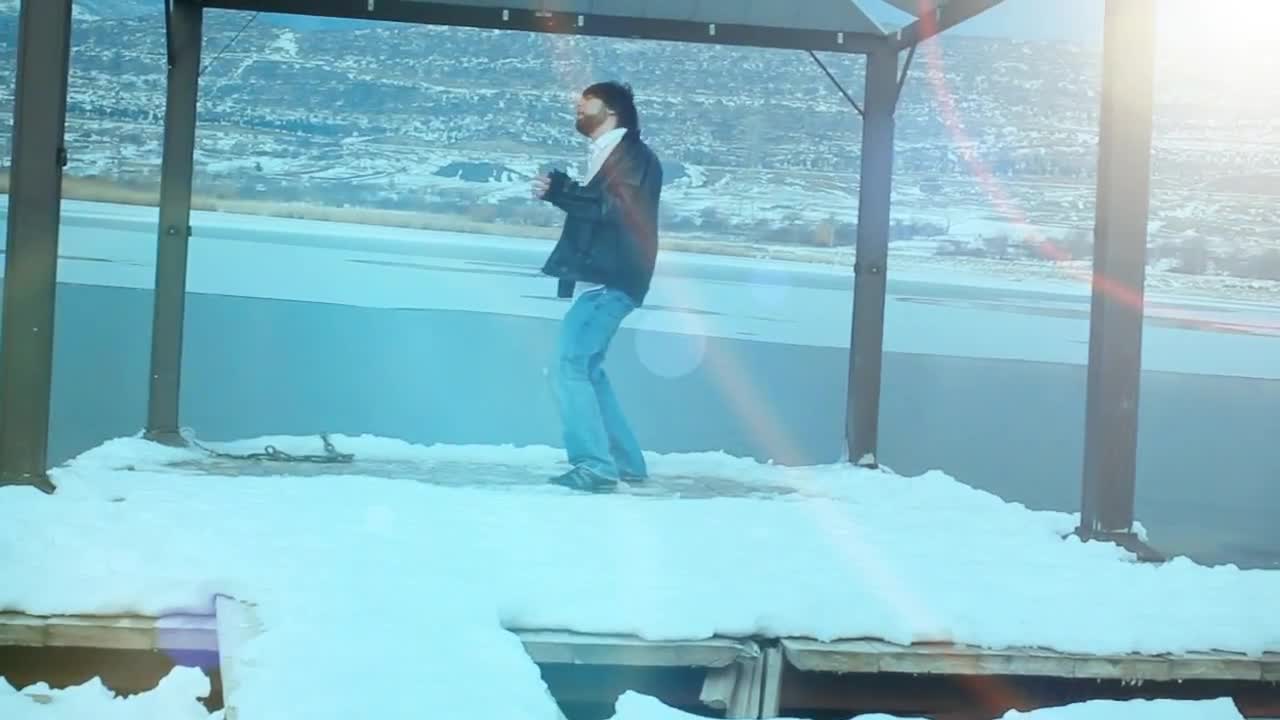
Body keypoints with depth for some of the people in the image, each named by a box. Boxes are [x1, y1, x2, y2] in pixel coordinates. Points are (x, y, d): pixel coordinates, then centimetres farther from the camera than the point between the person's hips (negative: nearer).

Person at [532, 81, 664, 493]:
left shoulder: (631, 153, -7)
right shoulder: (607, 155, 21)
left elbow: (615, 207, -22)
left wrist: (558, 191, -27)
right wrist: (560, 191, 6)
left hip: (610, 281, -10)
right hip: (599, 280, 10)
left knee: (570, 365, -16)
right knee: (587, 369, 14)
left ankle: (595, 466, -17)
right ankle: (626, 462, 19)